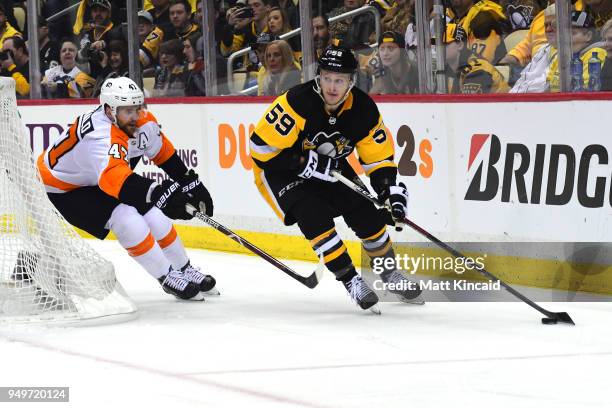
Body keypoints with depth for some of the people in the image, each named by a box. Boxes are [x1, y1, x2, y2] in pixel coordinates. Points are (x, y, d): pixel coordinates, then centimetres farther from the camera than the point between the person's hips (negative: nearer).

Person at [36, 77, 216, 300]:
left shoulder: (143, 121, -14)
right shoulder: (102, 136, -40)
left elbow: (162, 152, 7)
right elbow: (114, 178, -57)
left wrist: (190, 183, 11)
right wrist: (160, 193, -68)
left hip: (97, 180, 8)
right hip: (62, 188, -8)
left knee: (153, 214, 0)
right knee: (127, 220, -22)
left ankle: (185, 271, 19)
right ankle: (169, 279, -9)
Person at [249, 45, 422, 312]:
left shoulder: (363, 109, -15)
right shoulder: (297, 103, -31)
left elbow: (380, 159, -5)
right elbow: (262, 146, -30)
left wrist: (393, 193, -19)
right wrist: (307, 164, -31)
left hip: (330, 170, 5)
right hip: (281, 171, -5)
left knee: (367, 213, -5)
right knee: (314, 216, -27)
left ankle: (389, 273, 20)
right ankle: (351, 281, -15)